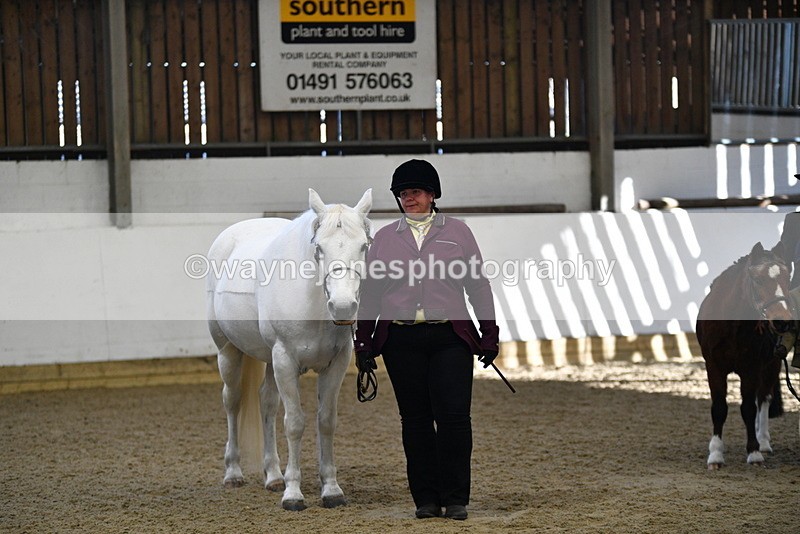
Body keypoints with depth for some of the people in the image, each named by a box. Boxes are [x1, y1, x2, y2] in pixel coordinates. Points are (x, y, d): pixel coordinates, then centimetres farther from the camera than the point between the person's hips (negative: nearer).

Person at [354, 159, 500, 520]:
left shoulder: (457, 232, 6)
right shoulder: (384, 238, 10)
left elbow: (478, 286, 7)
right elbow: (371, 293, 12)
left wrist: (489, 335, 2)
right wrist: (363, 343, 9)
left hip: (449, 337, -1)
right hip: (401, 339, 2)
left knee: (454, 416, -8)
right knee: (415, 420, 5)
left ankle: (456, 497, 1)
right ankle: (425, 498, 12)